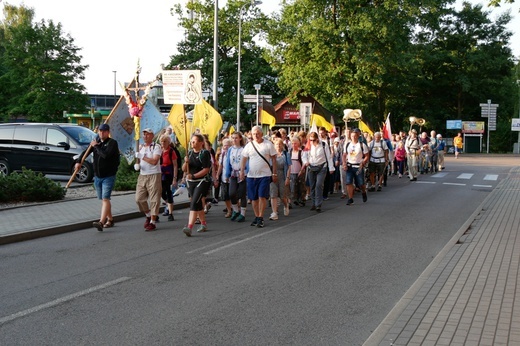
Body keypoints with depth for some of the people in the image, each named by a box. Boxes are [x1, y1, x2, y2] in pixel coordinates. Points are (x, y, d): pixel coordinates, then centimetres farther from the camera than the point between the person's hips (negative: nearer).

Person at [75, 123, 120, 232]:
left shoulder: (112, 143, -9)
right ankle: (110, 219, 27)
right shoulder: (96, 141, 12)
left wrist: (96, 146, -13)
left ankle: (101, 222, -27)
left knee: (105, 199, -16)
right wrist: (78, 161, -3)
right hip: (97, 177, 7)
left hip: (108, 176, -7)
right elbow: (86, 152, 14)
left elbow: (106, 155, -25)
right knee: (103, 199, 13)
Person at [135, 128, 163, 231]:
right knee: (139, 198, 3)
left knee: (154, 200, -5)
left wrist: (142, 157, -13)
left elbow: (154, 161, -18)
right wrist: (137, 164, 6)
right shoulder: (141, 147, 16)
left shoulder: (156, 147, -5)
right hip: (142, 176, 7)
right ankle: (148, 215, 24)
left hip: (154, 176, -7)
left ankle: (152, 222, 0)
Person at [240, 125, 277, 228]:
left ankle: (260, 218, -2)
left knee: (262, 196, -9)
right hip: (251, 175, 3)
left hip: (265, 175, -3)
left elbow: (273, 159, 2)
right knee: (254, 198, 7)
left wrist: (274, 173, -2)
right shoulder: (249, 145, 6)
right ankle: (256, 217, 19)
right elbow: (244, 159, 8)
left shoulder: (268, 144, -1)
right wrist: (242, 171, -5)